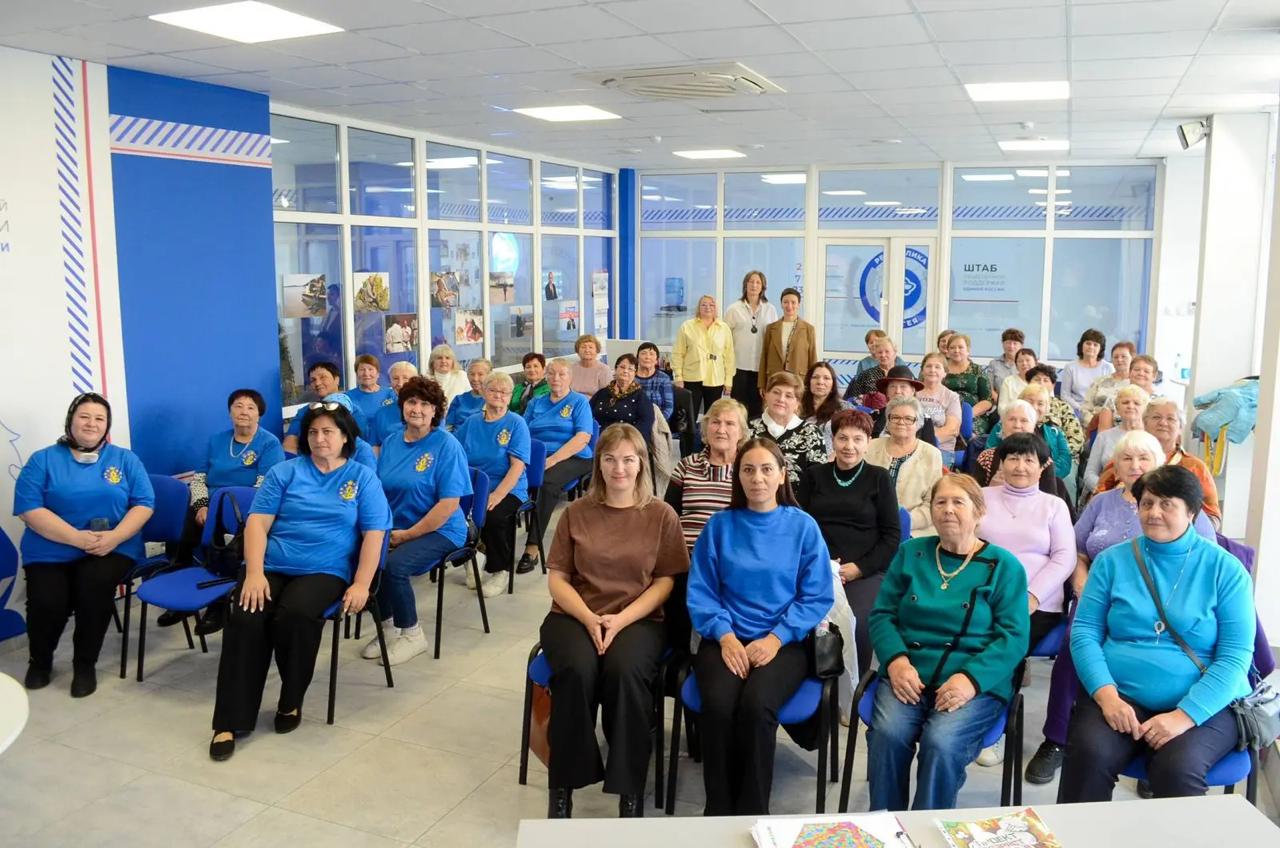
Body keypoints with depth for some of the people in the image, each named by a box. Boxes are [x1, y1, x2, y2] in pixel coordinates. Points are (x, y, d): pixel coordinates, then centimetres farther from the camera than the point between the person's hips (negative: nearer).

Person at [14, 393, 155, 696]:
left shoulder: (125, 459, 9)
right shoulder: (43, 460, 5)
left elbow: (144, 504, 2)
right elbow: (29, 509, -6)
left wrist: (114, 536, -16)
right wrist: (77, 537, -18)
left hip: (112, 547, 0)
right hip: (51, 550, 0)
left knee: (94, 587, -30)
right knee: (47, 600, -24)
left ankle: (85, 664, -5)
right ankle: (40, 661, 11)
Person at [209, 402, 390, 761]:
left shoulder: (363, 478, 8)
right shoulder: (285, 472, 12)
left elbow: (374, 535, 1)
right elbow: (258, 522, 3)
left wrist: (361, 585, -11)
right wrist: (254, 572, -11)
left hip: (325, 571, -2)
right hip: (271, 565, 2)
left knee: (294, 616, -33)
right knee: (245, 621, -27)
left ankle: (291, 702, -9)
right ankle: (230, 722, -18)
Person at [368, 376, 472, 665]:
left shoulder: (447, 445, -9)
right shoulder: (391, 443, 10)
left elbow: (449, 503, -15)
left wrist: (407, 534, -15)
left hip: (440, 531, -5)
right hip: (394, 528, 6)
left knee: (393, 565, -29)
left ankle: (411, 635, -4)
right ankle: (388, 627, 2)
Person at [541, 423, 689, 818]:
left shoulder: (661, 515, 3)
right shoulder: (577, 512, 6)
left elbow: (666, 581, 0)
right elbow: (557, 578, 4)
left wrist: (621, 619, -14)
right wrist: (589, 619, -12)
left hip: (639, 618, -1)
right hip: (575, 615, 1)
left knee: (625, 670, -33)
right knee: (577, 669, -31)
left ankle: (630, 789, -17)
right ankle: (563, 785, -16)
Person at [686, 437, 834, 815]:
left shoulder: (803, 526, 4)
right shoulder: (719, 525, 7)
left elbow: (817, 596, 1)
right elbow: (700, 592, 4)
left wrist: (776, 638, -11)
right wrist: (725, 636, -12)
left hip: (784, 642, -1)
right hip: (726, 639, 1)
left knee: (755, 706, -31)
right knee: (718, 706, -29)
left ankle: (752, 813, -11)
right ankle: (718, 811, -10)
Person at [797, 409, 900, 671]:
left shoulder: (879, 478, 10)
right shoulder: (813, 475, 14)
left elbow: (892, 535, 5)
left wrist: (859, 568, -7)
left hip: (865, 572, -1)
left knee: (856, 625, -29)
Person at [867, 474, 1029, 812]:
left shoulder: (1004, 566, 6)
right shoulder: (911, 552, 14)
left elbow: (1013, 637, -2)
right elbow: (882, 614, 11)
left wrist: (971, 678, -17)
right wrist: (896, 660, -9)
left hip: (977, 682, -2)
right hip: (909, 675, 2)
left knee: (941, 742, -30)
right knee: (887, 733, -27)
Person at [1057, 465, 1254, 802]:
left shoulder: (1225, 568, 3)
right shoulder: (1112, 560, 7)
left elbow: (1235, 656, -4)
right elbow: (1084, 632, 3)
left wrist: (1184, 715, -16)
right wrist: (1106, 695, -15)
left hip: (1203, 706, -1)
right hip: (1119, 695, 1)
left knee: (1178, 770, -32)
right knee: (1090, 756, -28)